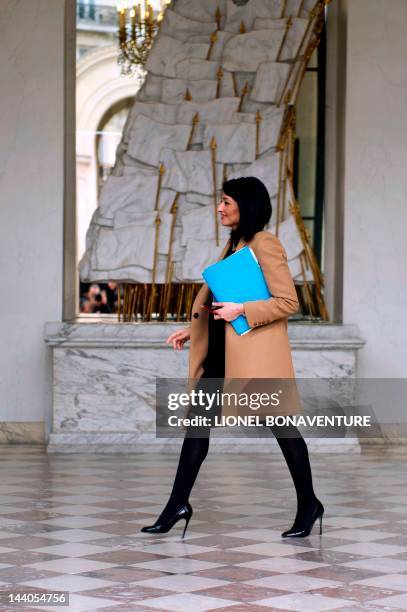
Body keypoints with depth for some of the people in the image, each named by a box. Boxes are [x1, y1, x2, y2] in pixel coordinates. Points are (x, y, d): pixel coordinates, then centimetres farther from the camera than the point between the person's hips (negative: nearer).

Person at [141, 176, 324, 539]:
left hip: (256, 353, -9)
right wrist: (192, 331, 17)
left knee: (282, 427, 1)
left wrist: (241, 311, -21)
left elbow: (289, 301, -16)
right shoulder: (234, 244, 16)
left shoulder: (265, 245, -11)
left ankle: (309, 505, 15)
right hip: (222, 352, 9)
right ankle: (178, 504, 8)